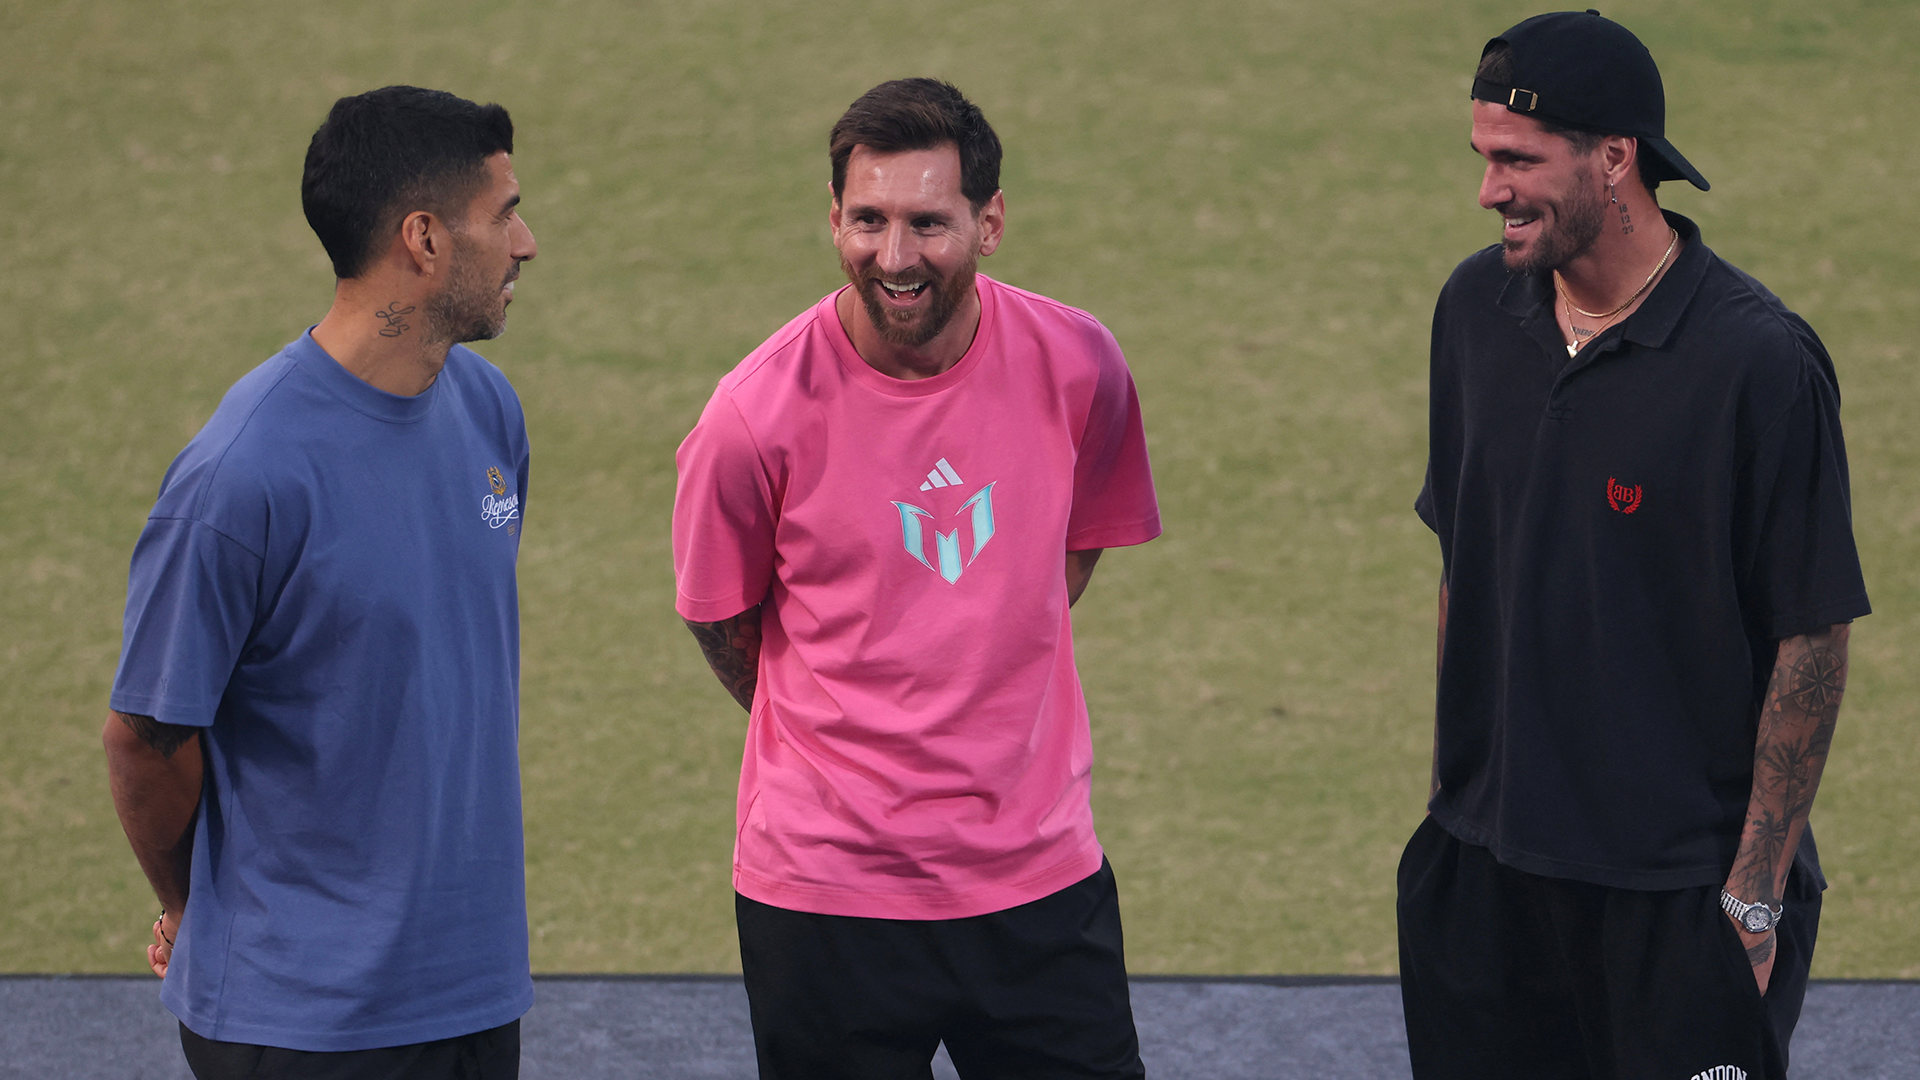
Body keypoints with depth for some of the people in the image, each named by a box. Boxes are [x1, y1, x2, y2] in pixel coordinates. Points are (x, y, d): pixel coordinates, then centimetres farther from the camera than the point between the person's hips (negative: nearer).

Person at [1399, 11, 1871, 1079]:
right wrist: (1455, 777, 14)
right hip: (1484, 867, 5)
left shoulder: (1759, 360, -15)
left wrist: (1758, 890, -12)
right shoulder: (1476, 308, 3)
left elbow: (1814, 638, -13)